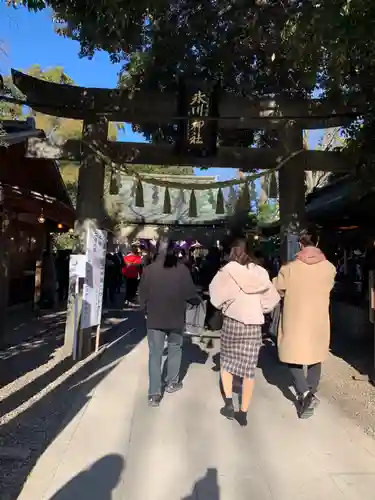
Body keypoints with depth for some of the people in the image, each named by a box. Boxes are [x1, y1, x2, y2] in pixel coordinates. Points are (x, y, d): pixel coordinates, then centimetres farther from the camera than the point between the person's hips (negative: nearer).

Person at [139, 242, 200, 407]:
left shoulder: (149, 269, -5)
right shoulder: (182, 270, -10)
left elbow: (142, 294, 0)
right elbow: (190, 294, -7)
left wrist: (146, 309, 16)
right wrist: (197, 301, 14)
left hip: (154, 318, 0)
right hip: (176, 318, 0)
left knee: (155, 354, 5)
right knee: (175, 348, 21)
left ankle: (154, 394, 4)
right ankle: (172, 382, 31)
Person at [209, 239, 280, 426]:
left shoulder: (228, 270, -8)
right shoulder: (260, 272, -1)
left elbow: (216, 295, -7)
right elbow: (272, 297, 1)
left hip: (232, 321, -2)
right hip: (254, 324, 2)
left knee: (226, 361, 19)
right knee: (249, 368, 9)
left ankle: (229, 404, 17)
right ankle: (243, 413, 16)